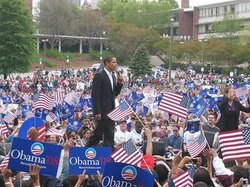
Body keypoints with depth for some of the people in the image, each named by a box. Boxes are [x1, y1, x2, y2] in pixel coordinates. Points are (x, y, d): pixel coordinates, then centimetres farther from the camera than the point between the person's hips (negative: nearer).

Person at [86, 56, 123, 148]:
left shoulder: (113, 76, 14)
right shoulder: (99, 75, -11)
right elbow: (95, 95, -15)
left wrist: (119, 84, 0)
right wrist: (97, 112, -19)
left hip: (111, 111, 8)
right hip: (102, 112, -8)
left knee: (110, 135, 8)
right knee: (98, 133, -2)